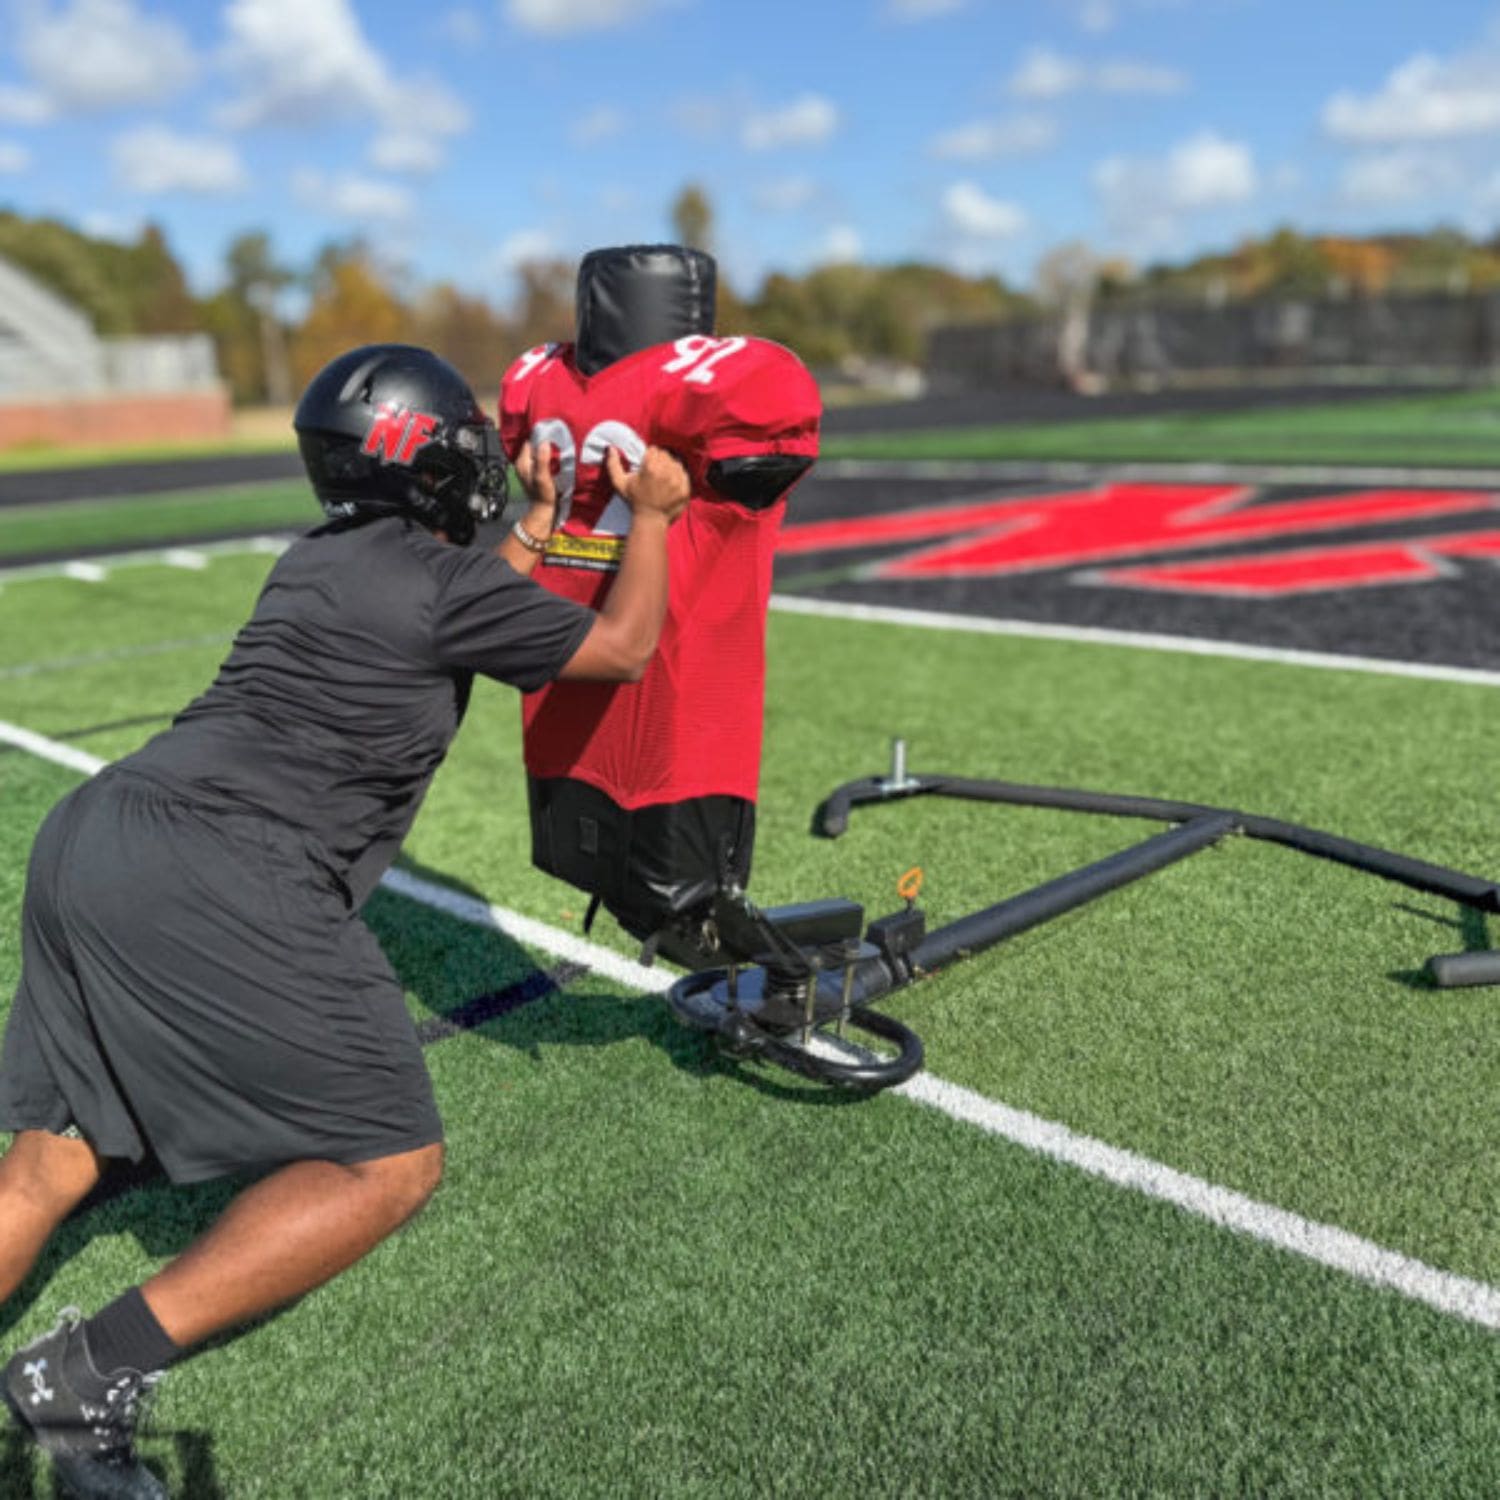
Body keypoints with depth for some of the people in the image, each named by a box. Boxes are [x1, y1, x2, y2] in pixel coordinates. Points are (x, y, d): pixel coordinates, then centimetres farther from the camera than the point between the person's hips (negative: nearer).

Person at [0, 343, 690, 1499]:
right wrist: (651, 514, 23)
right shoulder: (445, 580, -4)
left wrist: (539, 522, 44)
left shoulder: (319, 560, 20)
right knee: (393, 1166, 2)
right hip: (218, 889, -9)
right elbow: (622, 650, 9)